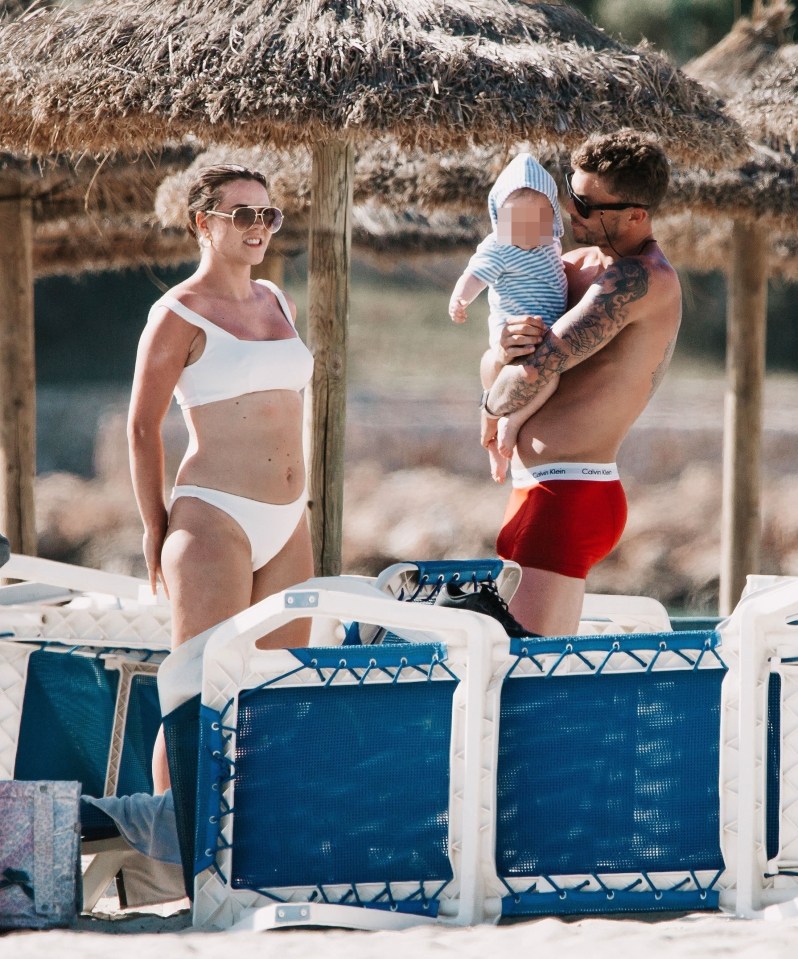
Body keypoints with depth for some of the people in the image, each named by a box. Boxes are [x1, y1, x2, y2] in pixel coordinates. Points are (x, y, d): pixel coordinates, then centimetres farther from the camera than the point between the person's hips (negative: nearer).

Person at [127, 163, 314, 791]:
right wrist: (155, 530, -1)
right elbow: (143, 427, -2)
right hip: (214, 520, -7)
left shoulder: (279, 305, 15)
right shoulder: (179, 314, -5)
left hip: (287, 526, 7)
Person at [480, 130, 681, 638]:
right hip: (559, 493, 10)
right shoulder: (579, 265, 15)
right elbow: (493, 369, 13)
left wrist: (494, 410, 1)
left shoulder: (640, 280, -16)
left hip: (568, 496, -10)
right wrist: (504, 354, -12)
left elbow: (535, 371, -22)